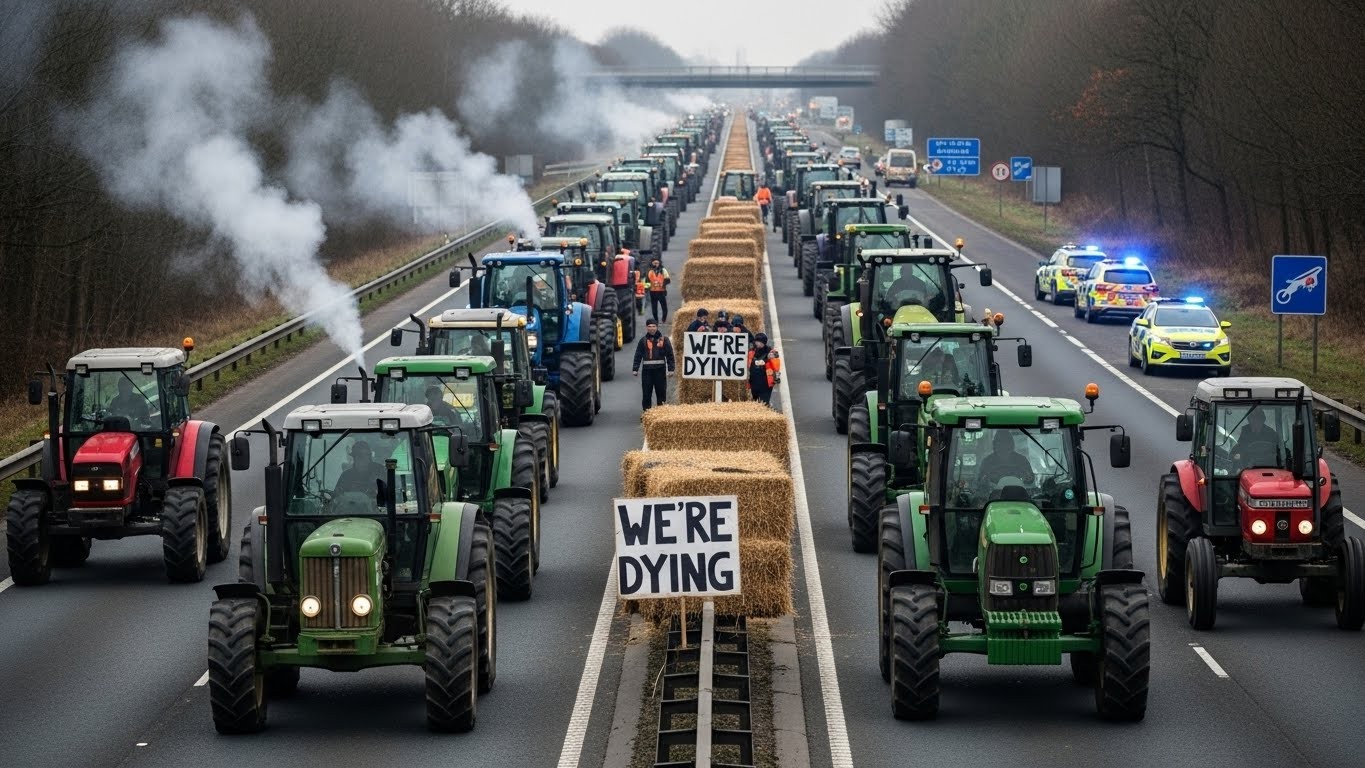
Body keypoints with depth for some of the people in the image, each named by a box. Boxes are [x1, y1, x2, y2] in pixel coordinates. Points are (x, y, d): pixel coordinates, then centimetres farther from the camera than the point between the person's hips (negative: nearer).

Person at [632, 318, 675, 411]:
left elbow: (670, 355, 3)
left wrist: (670, 369, -2)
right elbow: (638, 356, 10)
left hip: (660, 369, -1)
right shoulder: (643, 340, 7)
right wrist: (635, 369, 5)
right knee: (646, 393, 0)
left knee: (661, 393, 3)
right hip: (647, 370, 1)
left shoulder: (664, 339, 3)